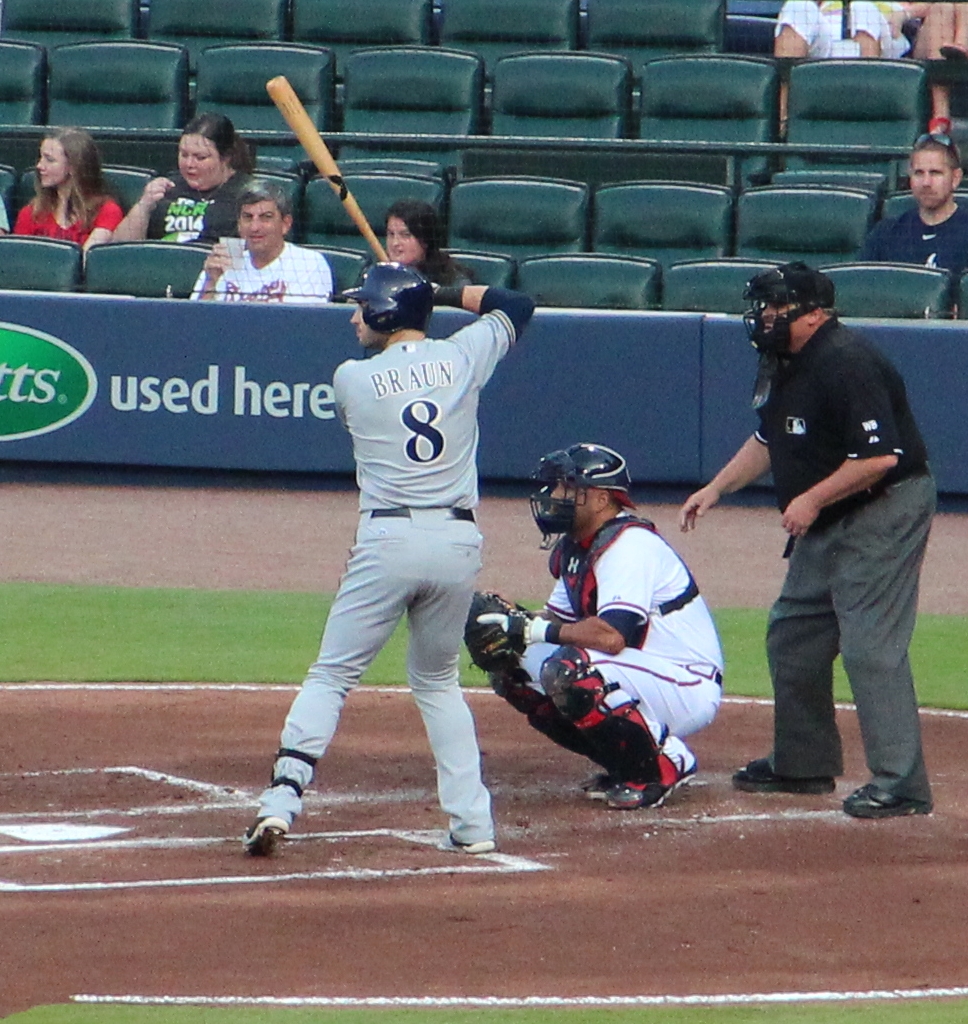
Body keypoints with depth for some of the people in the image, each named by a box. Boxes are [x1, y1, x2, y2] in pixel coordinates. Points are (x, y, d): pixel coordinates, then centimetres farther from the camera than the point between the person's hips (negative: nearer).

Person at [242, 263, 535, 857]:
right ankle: (473, 823, 11)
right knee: (438, 680, 20)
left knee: (331, 676, 4)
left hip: (389, 540, -3)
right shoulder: (462, 357, 7)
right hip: (461, 541, 3)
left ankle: (281, 802, -11)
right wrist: (443, 292, 32)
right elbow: (518, 307, 24)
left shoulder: (351, 379, 2)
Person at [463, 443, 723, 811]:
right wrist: (512, 623, -11)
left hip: (689, 689, -10)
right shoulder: (574, 549, 9)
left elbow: (612, 636, -33)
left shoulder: (630, 545, -21)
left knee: (569, 669, -32)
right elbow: (556, 619, 11)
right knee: (513, 667, 3)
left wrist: (530, 628, -27)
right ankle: (625, 765, 9)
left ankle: (664, 764, -13)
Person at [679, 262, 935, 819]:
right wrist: (716, 489, 16)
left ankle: (901, 784, -16)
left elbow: (880, 457, -28)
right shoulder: (784, 362, 10)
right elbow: (769, 439, 25)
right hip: (828, 523, 11)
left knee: (869, 644, -16)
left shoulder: (846, 364, -23)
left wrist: (812, 500, -22)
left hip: (884, 512, -11)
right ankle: (803, 763, 30)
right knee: (794, 637, 17)